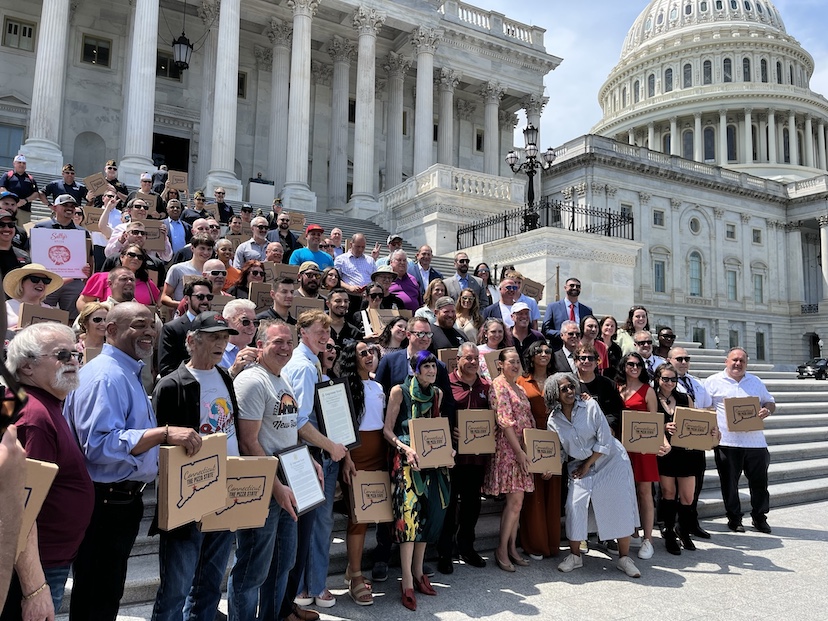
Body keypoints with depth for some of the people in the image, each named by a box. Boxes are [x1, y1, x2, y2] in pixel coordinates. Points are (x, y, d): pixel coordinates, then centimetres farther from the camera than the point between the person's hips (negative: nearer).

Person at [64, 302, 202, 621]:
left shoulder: (129, 373, 13)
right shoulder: (105, 375, -20)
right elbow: (99, 444, -31)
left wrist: (180, 439, 17)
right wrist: (164, 433, -36)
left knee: (110, 592, 23)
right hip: (104, 502, -10)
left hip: (123, 498, 10)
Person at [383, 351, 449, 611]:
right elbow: (387, 429, -7)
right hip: (406, 459, -5)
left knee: (429, 513, 7)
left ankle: (418, 572, 23)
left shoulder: (437, 393, 10)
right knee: (408, 513, -12)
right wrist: (406, 449, -21)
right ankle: (407, 583, -6)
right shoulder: (400, 391, -6)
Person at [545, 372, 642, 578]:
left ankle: (624, 557, 12)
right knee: (575, 506, -11)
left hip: (611, 462, -2)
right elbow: (558, 451, 6)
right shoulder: (554, 420, -3)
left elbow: (604, 441, -13)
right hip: (580, 469, 2)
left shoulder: (591, 406, -13)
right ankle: (574, 556, 6)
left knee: (621, 508, -4)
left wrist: (587, 465, -11)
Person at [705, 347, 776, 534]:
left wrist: (767, 410, -5)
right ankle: (734, 518, 20)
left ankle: (760, 517, 26)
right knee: (729, 483, 6)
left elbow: (770, 402, 18)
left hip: (755, 441, 3)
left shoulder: (755, 381, 15)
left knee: (760, 481, 9)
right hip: (727, 443, -3)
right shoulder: (713, 382, 1)